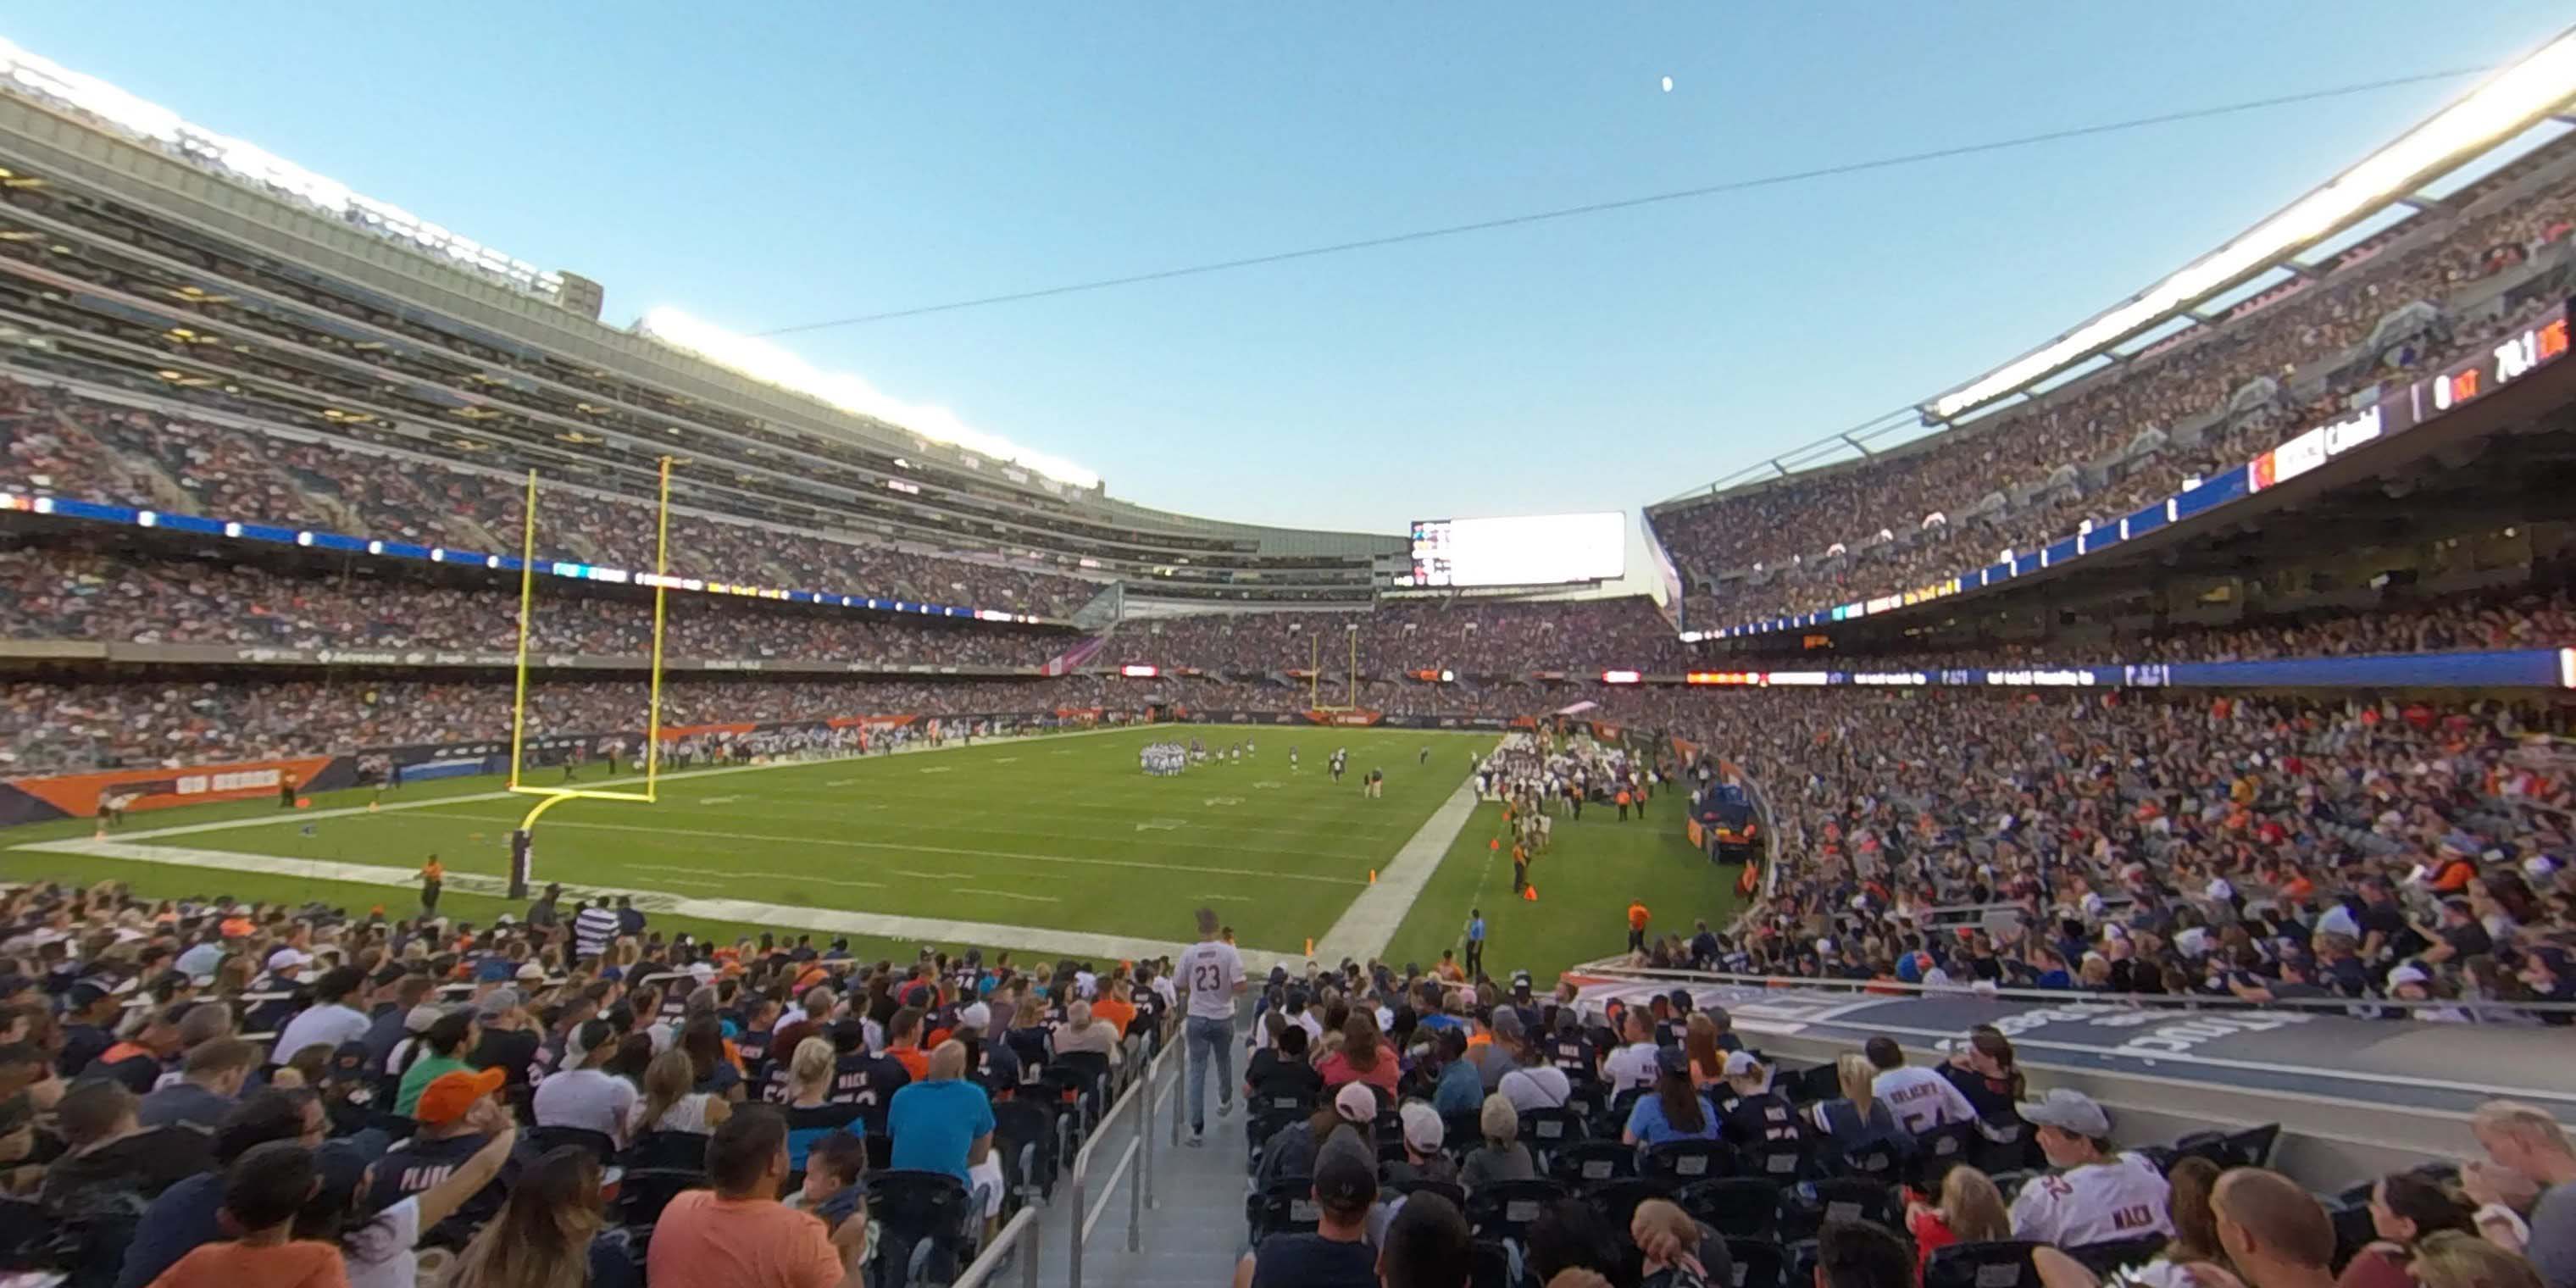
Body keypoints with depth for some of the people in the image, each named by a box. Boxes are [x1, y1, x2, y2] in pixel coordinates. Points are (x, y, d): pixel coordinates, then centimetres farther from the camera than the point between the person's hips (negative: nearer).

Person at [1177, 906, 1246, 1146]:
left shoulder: (1188, 953, -10)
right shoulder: (1229, 951, -15)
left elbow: (1181, 987, 2)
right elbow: (1240, 987, -18)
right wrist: (1228, 991, 4)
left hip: (1197, 1019, 0)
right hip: (1223, 1018, 0)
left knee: (1197, 1072, 7)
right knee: (1224, 1062, 25)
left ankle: (1197, 1128, 4)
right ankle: (1224, 1101, 48)